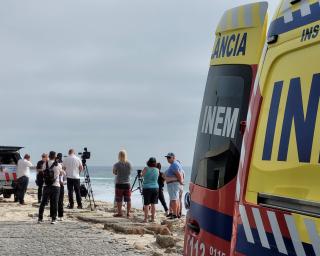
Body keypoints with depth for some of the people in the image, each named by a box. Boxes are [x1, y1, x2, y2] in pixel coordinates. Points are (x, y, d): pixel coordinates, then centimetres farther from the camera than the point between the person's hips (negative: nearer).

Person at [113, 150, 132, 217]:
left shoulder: (117, 164, -10)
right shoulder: (129, 164, -2)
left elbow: (114, 172, 5)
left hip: (119, 184, -3)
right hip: (127, 183, 3)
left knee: (119, 200, 3)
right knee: (128, 199, 7)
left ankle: (119, 213, 5)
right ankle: (128, 213, 9)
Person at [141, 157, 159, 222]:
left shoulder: (146, 169, -8)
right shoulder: (157, 170, 1)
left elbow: (142, 174, 9)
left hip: (147, 188, -3)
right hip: (155, 188, 3)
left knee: (146, 204, 0)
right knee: (153, 204, 8)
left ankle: (146, 218, -1)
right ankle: (153, 218, 9)